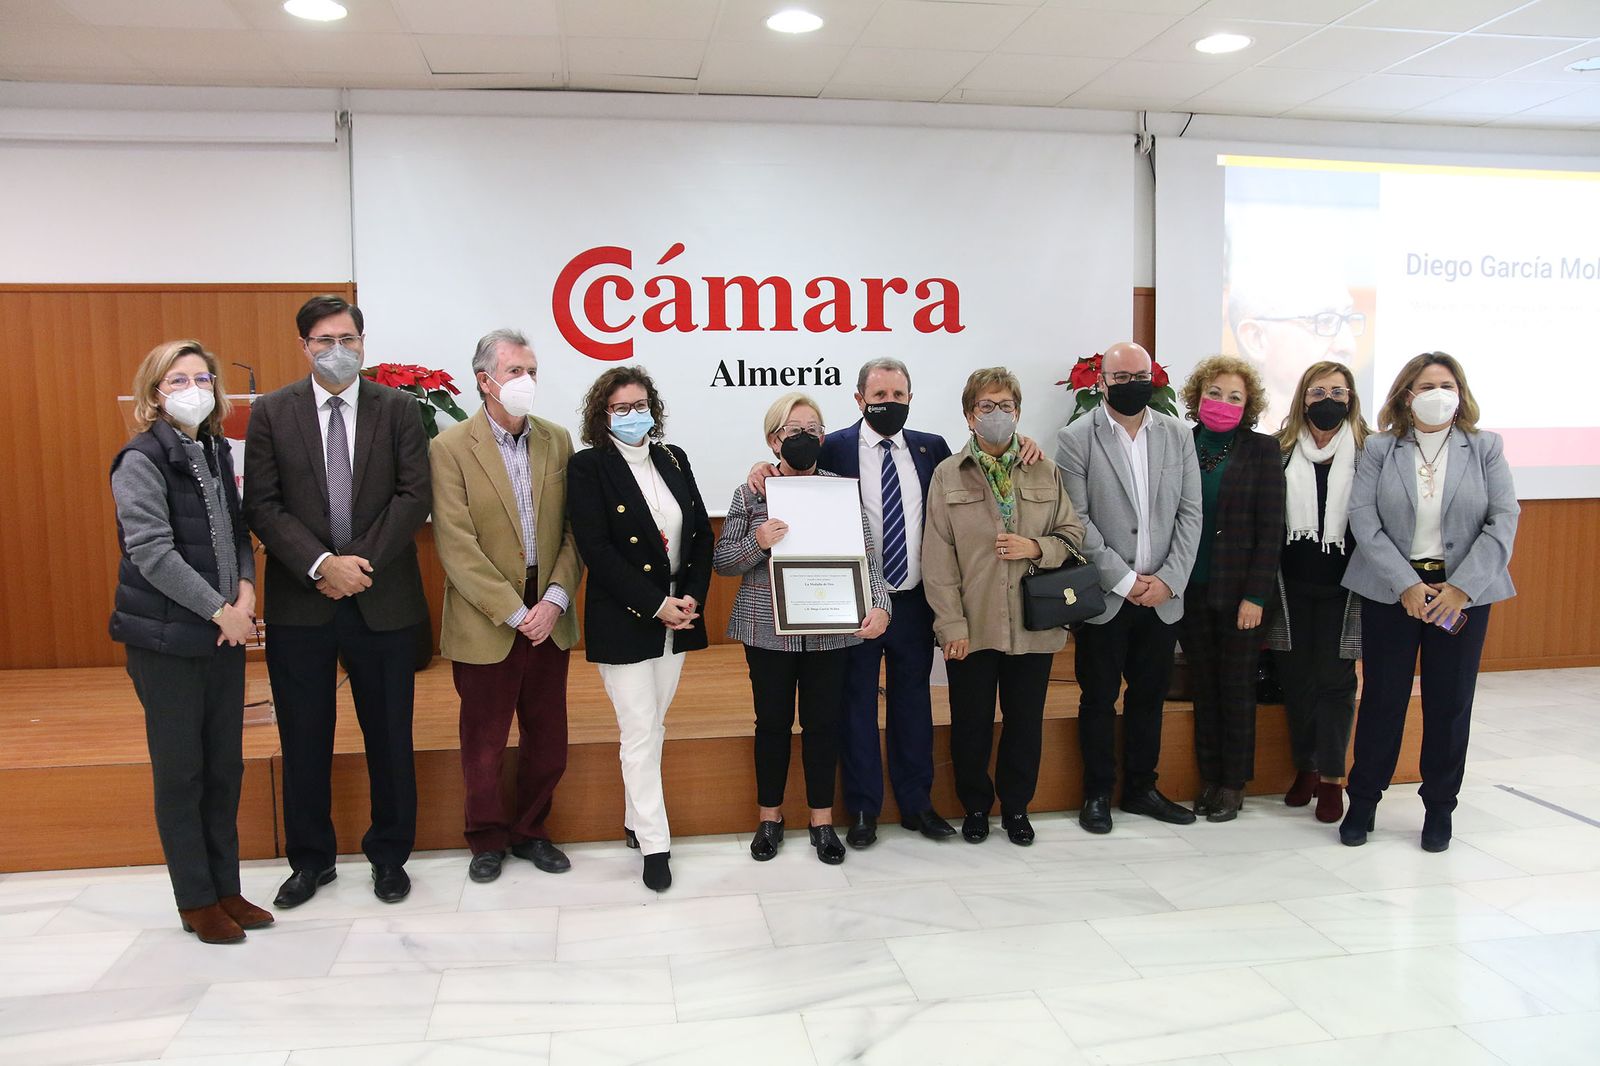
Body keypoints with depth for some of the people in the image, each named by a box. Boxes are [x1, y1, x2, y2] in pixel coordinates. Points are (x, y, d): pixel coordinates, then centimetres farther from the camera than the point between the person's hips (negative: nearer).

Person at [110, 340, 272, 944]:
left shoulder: (216, 452, 10)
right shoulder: (141, 460, -9)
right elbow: (151, 551, -17)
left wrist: (245, 593, -5)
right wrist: (220, 611, -16)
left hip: (224, 635, 6)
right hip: (167, 640, -6)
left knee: (224, 766, 11)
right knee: (180, 771, 5)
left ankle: (226, 888, 23)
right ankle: (196, 901, 17)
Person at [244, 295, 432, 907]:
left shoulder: (398, 409, 3)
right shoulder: (272, 413, 4)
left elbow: (414, 496, -4)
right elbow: (262, 505, -3)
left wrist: (361, 562, -13)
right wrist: (320, 565, -15)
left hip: (383, 598, 0)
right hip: (300, 599, 1)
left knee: (390, 736, 9)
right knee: (304, 739, 10)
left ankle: (389, 855, 25)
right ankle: (310, 858, 27)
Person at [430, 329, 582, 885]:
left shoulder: (556, 440, 5)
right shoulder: (451, 448, -8)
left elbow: (572, 531, 3)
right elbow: (457, 547, -14)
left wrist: (555, 600, -9)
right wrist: (516, 614, -15)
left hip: (549, 619, 4)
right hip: (485, 624, -3)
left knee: (547, 740, 13)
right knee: (484, 745, 11)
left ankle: (530, 831, 34)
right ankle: (488, 840, 32)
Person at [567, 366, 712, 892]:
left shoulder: (673, 459, 9)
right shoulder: (588, 467, -7)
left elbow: (702, 533, 8)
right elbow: (596, 549, -15)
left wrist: (692, 597, -6)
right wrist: (656, 605, -17)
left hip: (678, 616, 5)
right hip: (624, 622, -5)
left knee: (652, 726, 15)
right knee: (640, 733, -1)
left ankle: (636, 820, 30)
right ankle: (654, 845, 11)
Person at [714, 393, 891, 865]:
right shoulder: (750, 493, 1)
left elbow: (867, 558, -2)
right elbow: (722, 561, 1)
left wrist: (879, 605, -18)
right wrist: (757, 543, -18)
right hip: (768, 628, 0)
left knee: (823, 722, 10)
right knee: (773, 721, 10)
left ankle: (822, 819, 26)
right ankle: (770, 817, 28)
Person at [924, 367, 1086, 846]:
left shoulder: (1045, 473, 6)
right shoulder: (947, 475, 0)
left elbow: (1073, 534, 10)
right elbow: (938, 558, -4)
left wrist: (1035, 548, -10)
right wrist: (952, 623, -9)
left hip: (1033, 624, 2)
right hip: (972, 626, -2)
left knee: (1026, 721, 11)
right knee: (971, 723, 8)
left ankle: (1016, 806, 30)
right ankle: (976, 807, 28)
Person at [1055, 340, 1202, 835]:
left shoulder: (1177, 435, 6)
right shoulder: (1076, 439, -5)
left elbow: (1190, 515, 4)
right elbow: (1078, 521, -10)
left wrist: (1168, 580, -6)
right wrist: (1125, 581, -13)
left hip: (1162, 595, 4)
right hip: (1103, 597, -3)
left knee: (1149, 696, 14)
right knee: (1099, 699, 7)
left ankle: (1141, 788, 28)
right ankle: (1097, 794, 21)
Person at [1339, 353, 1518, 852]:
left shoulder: (1485, 448, 4)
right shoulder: (1378, 449, 2)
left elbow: (1505, 519, -3)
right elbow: (1363, 519, -7)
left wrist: (1461, 587, -14)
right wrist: (1407, 585, -15)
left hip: (1464, 592, 1)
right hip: (1391, 591, -1)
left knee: (1450, 702, 7)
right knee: (1381, 698, 4)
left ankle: (1439, 808, 22)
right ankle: (1362, 801, 18)